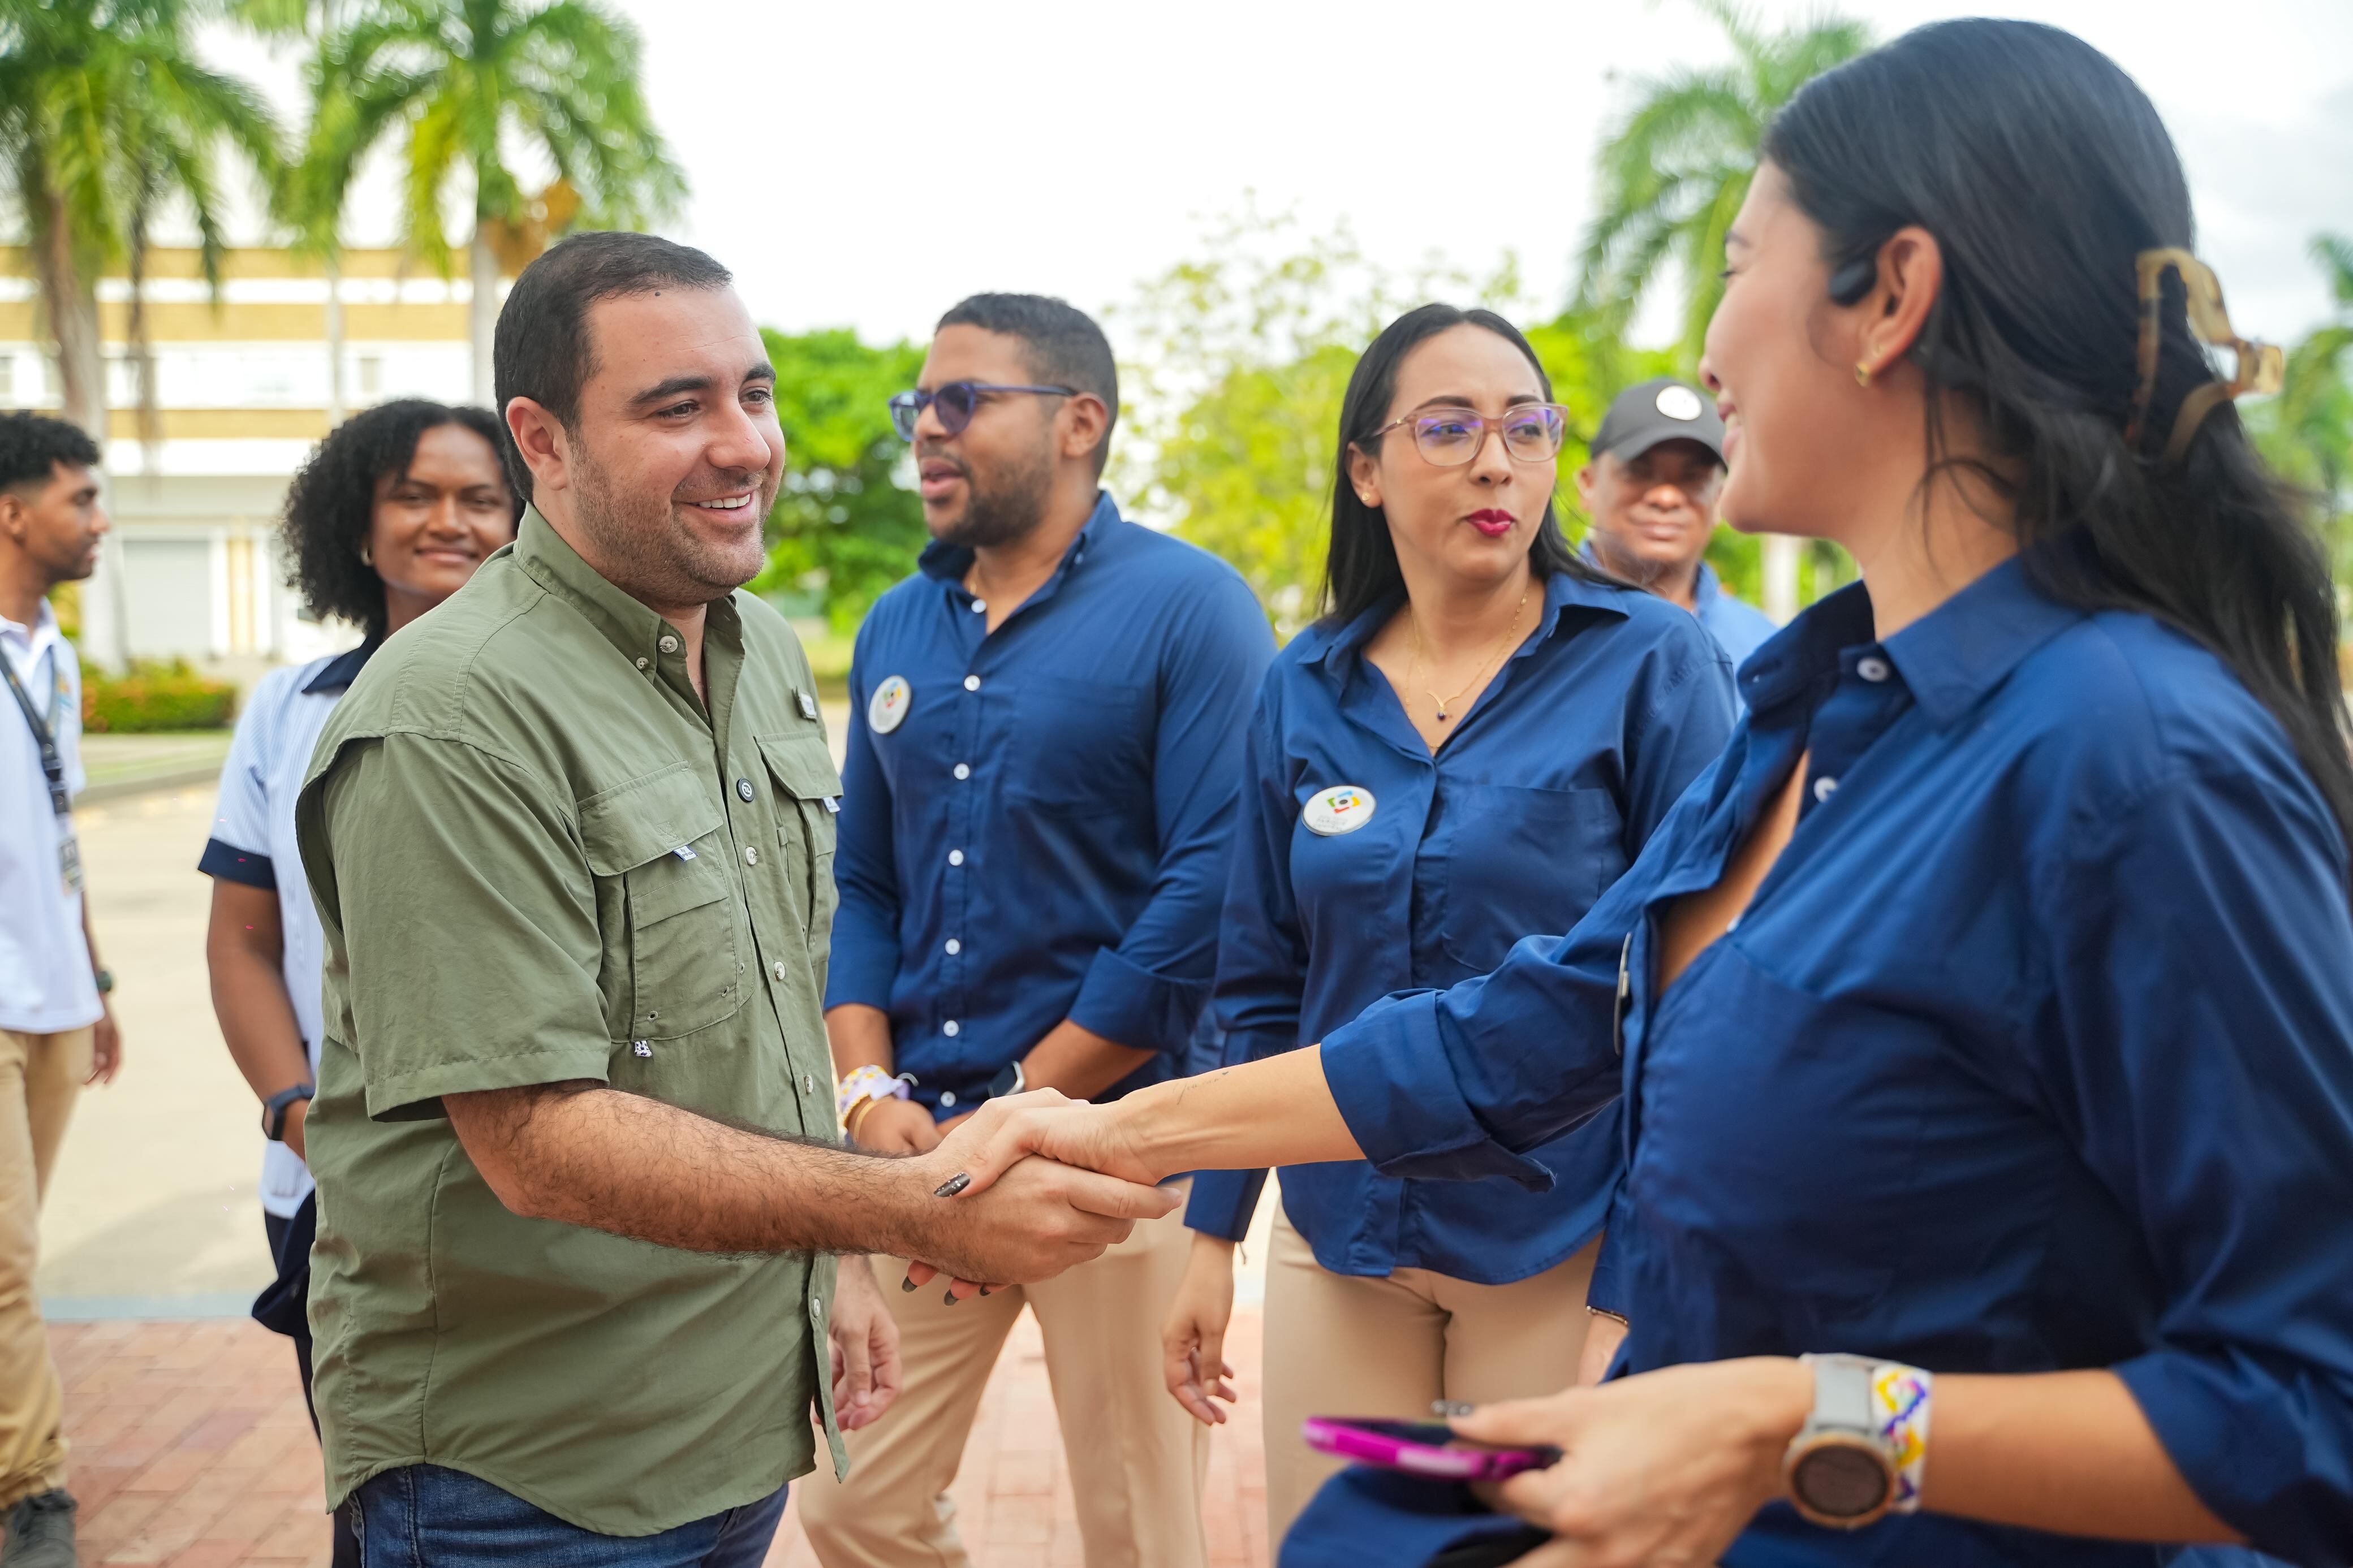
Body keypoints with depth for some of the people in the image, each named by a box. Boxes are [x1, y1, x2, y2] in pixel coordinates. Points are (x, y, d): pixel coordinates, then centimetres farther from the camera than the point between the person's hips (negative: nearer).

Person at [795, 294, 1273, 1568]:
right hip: (917, 1143, 5)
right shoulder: (896, 629, 11)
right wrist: (871, 1093, -2)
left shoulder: (1190, 610, -7)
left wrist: (1023, 1110, -12)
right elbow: (859, 883, 13)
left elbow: (1210, 892, -15)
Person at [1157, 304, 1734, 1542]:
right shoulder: (1302, 693, 2)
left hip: (1565, 1248, -3)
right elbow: (1261, 990, 7)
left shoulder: (1648, 661, -8)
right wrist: (1211, 1235, 7)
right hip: (1337, 1239, 3)